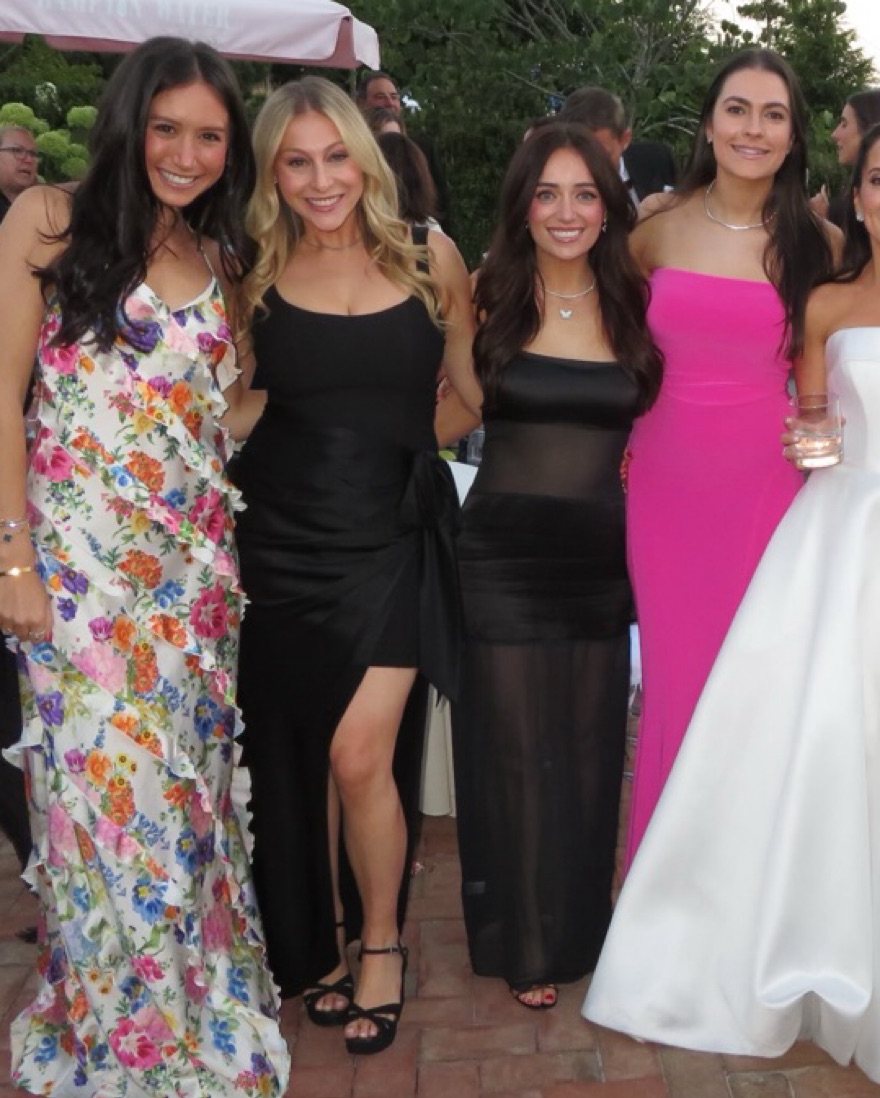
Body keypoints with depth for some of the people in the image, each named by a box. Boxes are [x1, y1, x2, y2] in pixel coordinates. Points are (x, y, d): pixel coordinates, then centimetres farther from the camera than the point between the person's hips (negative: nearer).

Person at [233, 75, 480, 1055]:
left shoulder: (429, 259, 2)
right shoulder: (258, 273, 3)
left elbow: (476, 382, 12)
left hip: (391, 538, -1)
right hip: (283, 539, 2)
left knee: (359, 755, -8)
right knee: (298, 758, 10)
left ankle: (380, 939, 19)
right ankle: (318, 940, 33)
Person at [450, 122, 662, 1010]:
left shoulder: (631, 304, 4)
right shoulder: (489, 298, -2)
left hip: (600, 558, 3)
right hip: (504, 554, -2)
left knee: (589, 747, 12)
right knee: (516, 749, 7)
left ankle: (579, 927, 34)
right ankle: (522, 940, 26)